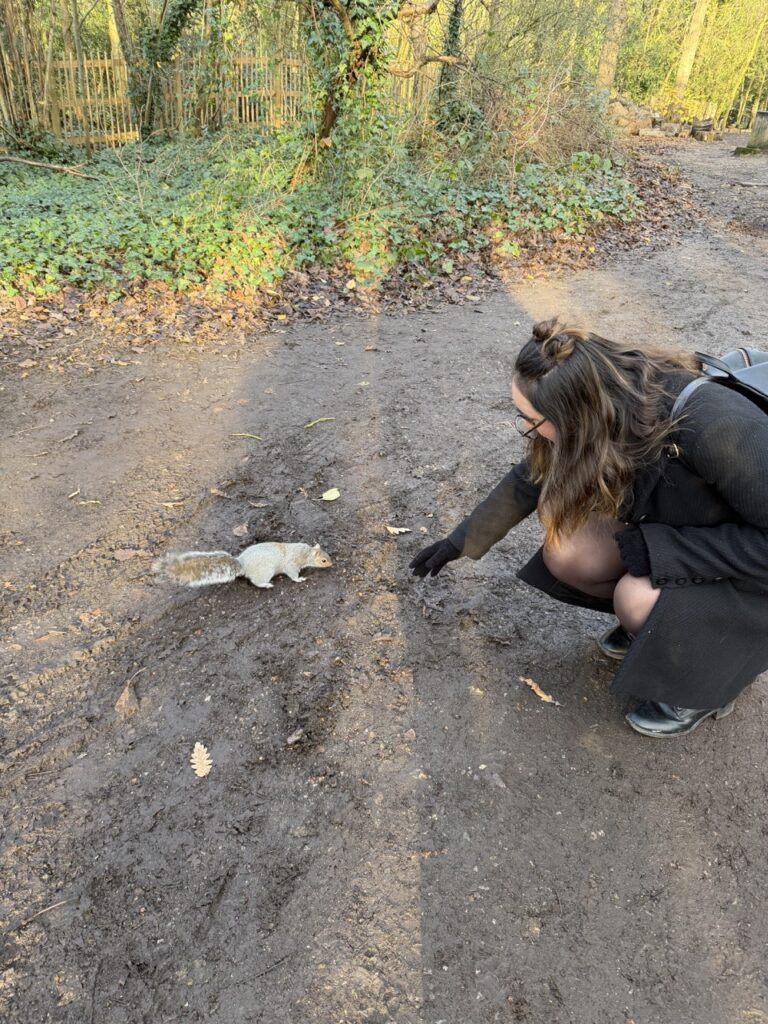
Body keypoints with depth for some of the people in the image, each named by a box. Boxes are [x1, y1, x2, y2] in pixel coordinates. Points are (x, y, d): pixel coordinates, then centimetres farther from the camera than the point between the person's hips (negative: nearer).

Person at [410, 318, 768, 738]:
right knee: (564, 554, -13)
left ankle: (711, 679, 2)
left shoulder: (714, 428, -39)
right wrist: (462, 541, 6)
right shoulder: (609, 409, -18)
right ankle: (651, 620, 13)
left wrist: (660, 547, -31)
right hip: (675, 531, 6)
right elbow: (530, 480, -2)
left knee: (639, 598, -29)